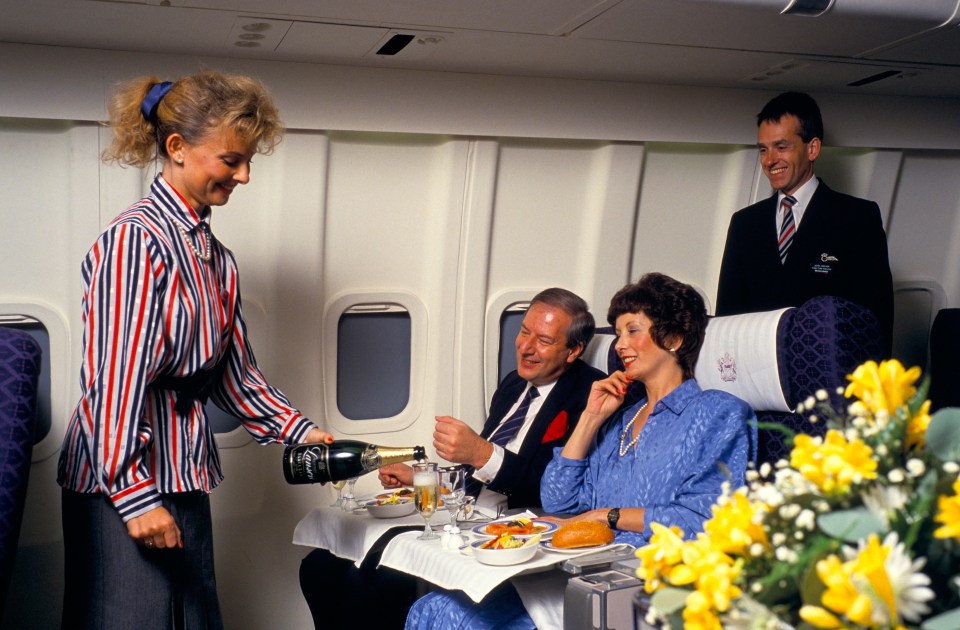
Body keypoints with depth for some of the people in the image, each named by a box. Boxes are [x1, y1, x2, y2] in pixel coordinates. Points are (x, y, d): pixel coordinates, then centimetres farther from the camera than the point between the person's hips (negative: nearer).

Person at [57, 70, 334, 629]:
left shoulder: (216, 258, 14)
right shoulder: (136, 239, -13)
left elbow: (234, 372, 16)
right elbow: (116, 378, -18)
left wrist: (299, 431, 5)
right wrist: (134, 493, -18)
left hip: (184, 477, 9)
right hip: (121, 482, -8)